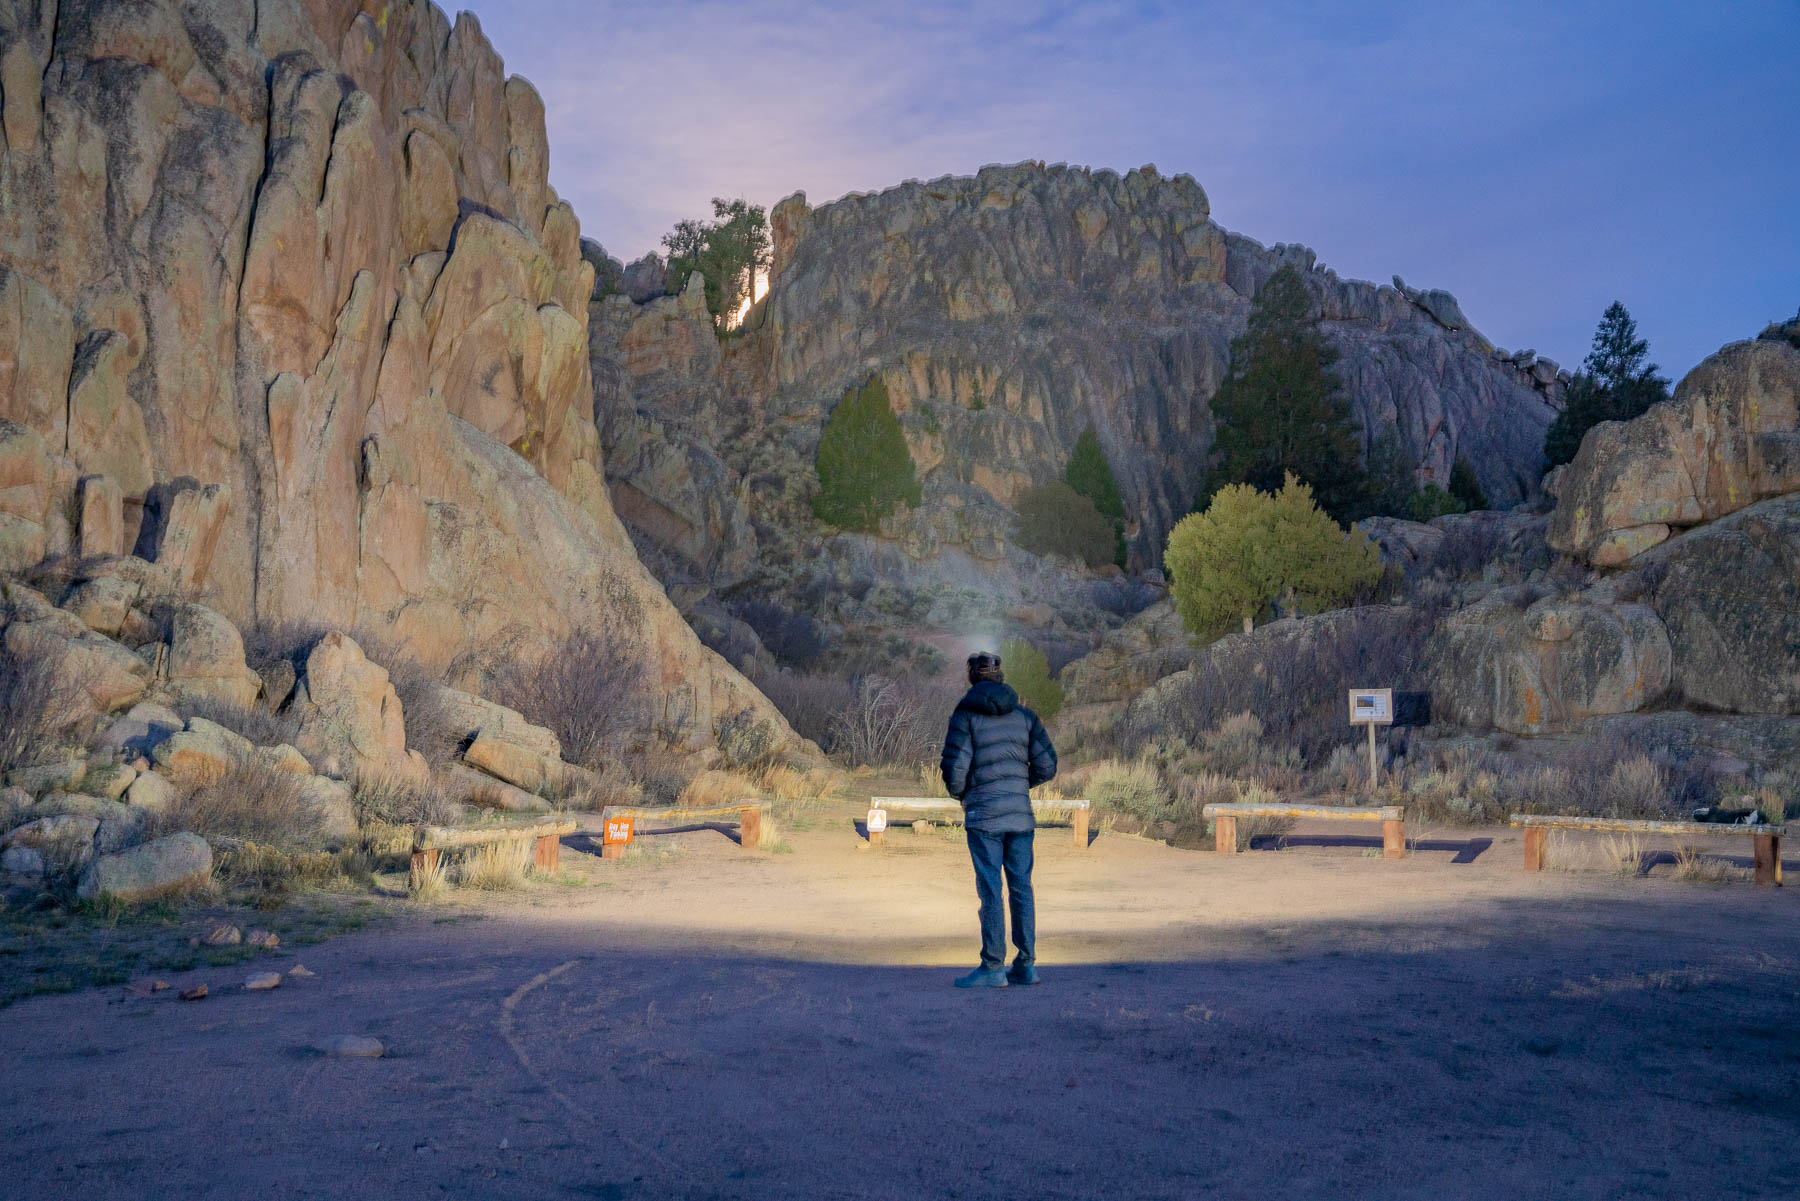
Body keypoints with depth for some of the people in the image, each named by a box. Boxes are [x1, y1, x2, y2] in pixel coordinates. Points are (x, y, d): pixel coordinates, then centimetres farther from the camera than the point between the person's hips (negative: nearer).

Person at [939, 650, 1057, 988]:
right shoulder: (1024, 715, 7)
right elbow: (1047, 765, 5)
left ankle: (993, 968, 1)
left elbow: (954, 768, -12)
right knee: (1021, 888, 9)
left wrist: (959, 793, 9)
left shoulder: (965, 715, -5)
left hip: (984, 815, -4)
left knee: (990, 890, -2)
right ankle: (1026, 965, 12)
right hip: (1020, 813, 4)